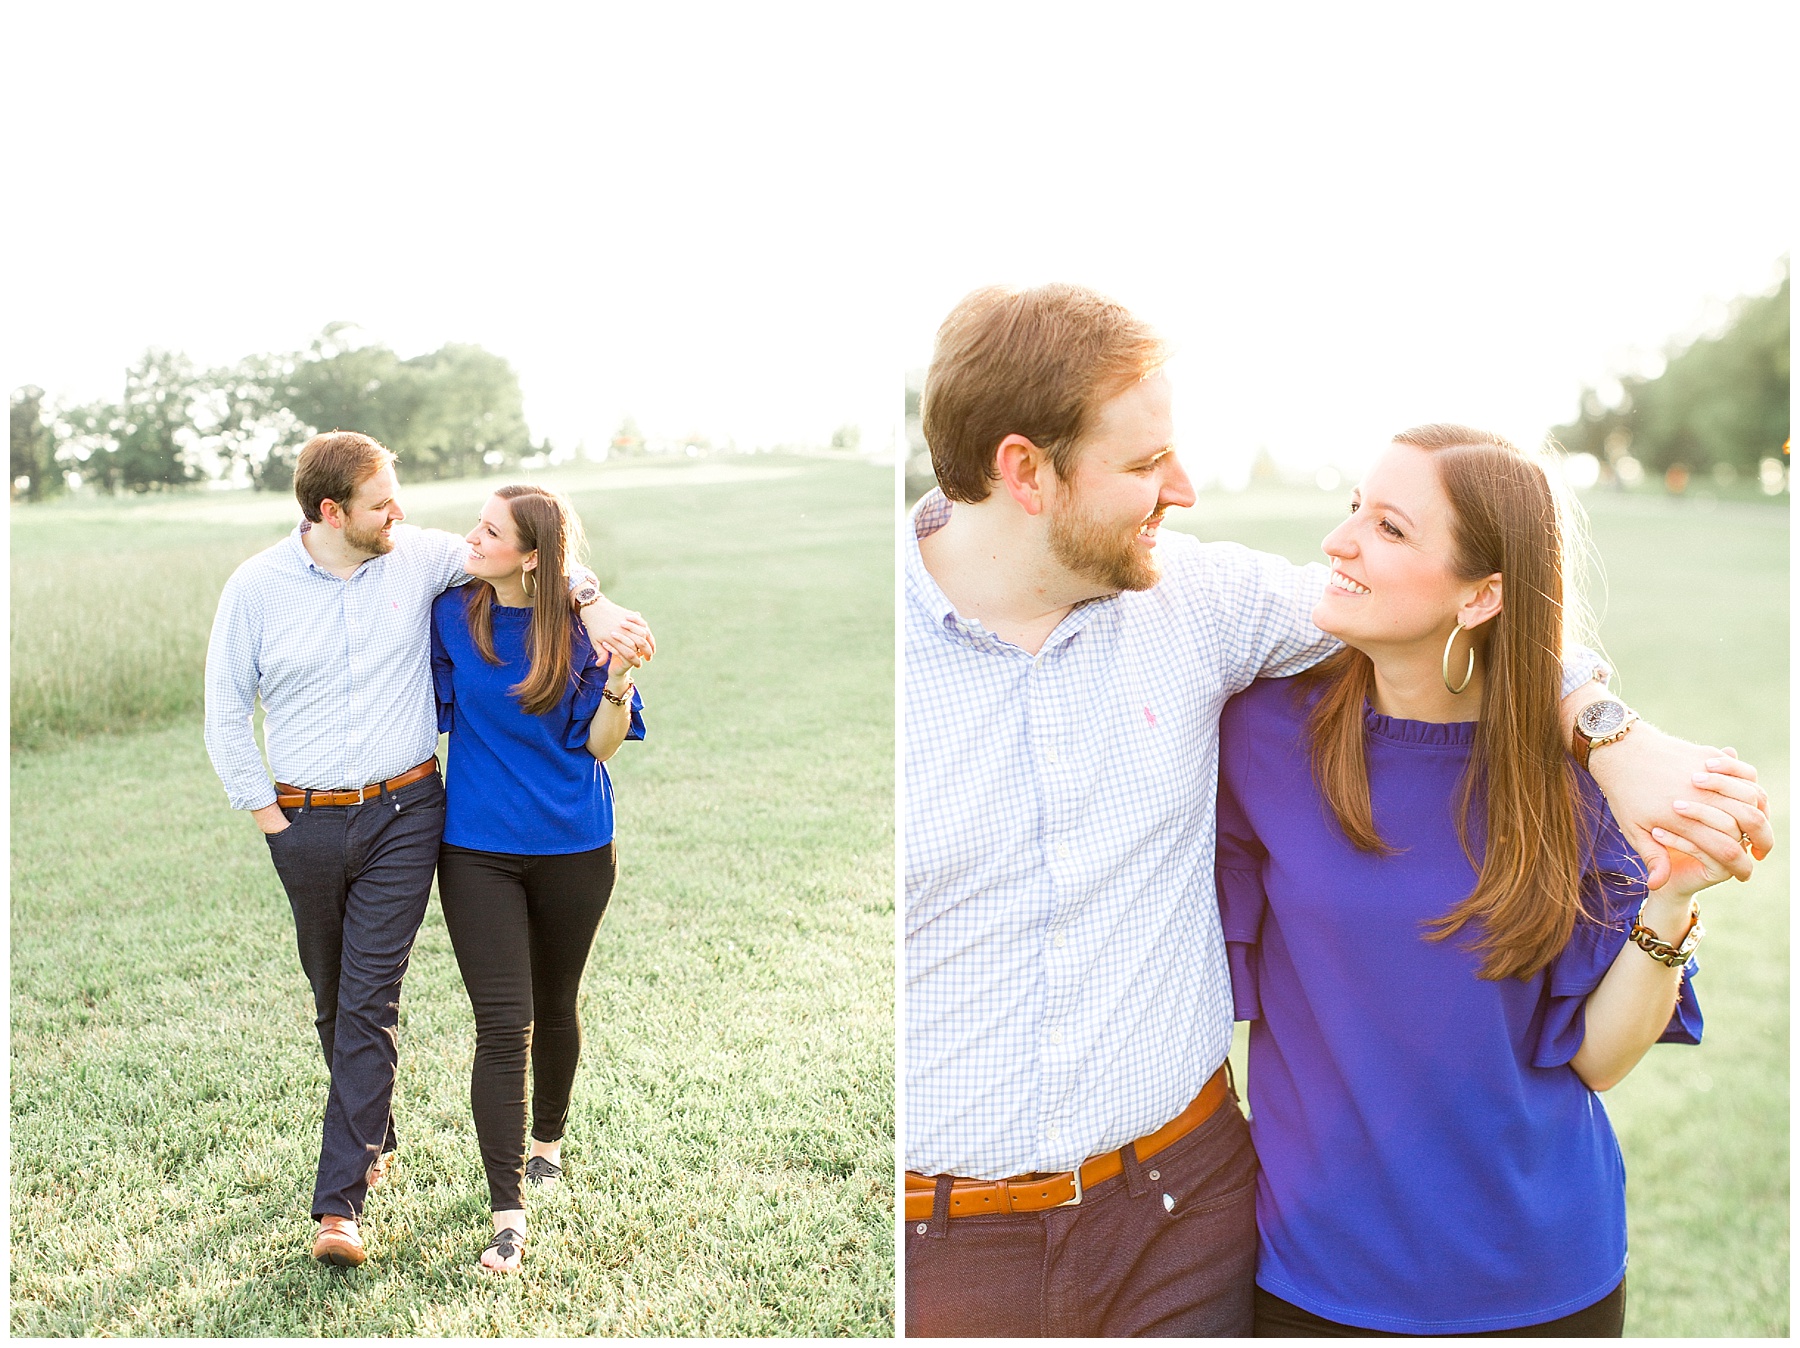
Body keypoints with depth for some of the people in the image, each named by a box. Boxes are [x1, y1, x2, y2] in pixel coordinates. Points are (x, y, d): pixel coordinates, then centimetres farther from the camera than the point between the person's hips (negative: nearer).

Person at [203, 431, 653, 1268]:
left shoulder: (418, 557, -2)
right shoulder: (256, 587, -3)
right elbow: (225, 716, 4)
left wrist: (592, 606, -8)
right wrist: (268, 815, 1)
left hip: (403, 816, -1)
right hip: (306, 823, 1)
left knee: (369, 1004, -6)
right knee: (333, 1002, 15)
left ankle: (341, 1202, -1)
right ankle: (377, 1139, 39)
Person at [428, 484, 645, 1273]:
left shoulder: (581, 625, -9)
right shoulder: (452, 615, -4)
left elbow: (600, 744, -6)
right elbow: (439, 711, 10)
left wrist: (619, 681, -22)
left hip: (573, 846, 0)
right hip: (478, 848, 0)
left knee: (554, 1004, 18)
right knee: (503, 1024, -6)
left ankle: (548, 1139, 45)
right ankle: (508, 1215, -1)